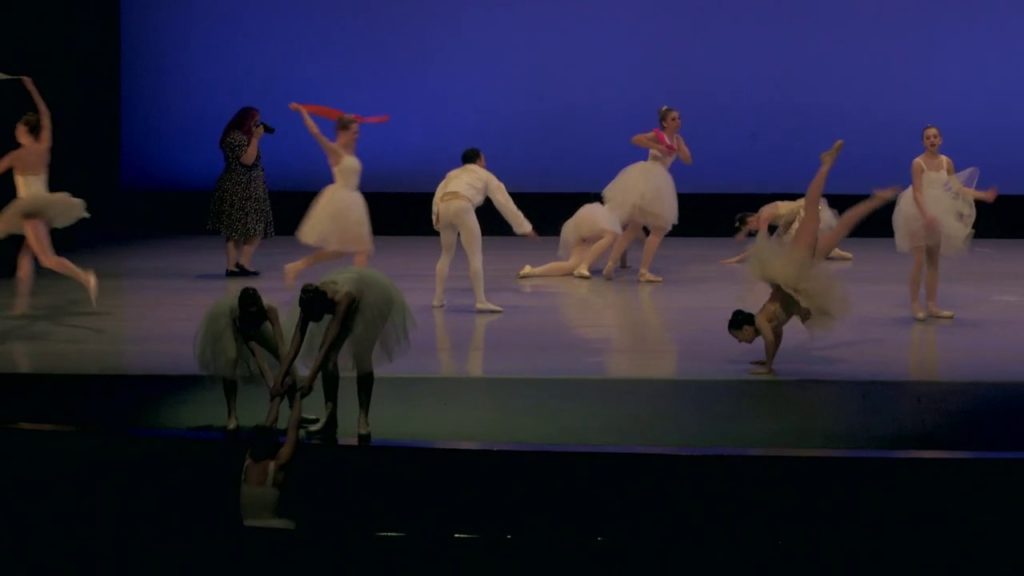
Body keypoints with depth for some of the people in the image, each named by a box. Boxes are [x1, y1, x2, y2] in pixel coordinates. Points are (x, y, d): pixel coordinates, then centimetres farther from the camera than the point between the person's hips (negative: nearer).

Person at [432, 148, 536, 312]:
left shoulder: (453, 174, 35)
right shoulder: (485, 176, 23)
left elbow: (438, 196, 20)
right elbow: (505, 202, 21)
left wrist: (437, 221, 19)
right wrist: (524, 227, 23)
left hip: (443, 208, 5)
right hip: (462, 207, -5)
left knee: (446, 254, 22)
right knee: (475, 256, -3)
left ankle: (438, 299, 24)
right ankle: (480, 301, -10)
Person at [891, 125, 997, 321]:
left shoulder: (947, 162, 4)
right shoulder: (918, 163, -14)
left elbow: (957, 188, 9)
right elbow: (917, 192, -20)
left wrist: (983, 196, 4)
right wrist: (926, 215, -32)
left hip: (939, 214, 6)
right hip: (919, 214, -6)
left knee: (933, 261, 9)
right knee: (920, 260, -7)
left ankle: (932, 305, 14)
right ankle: (915, 304, 0)